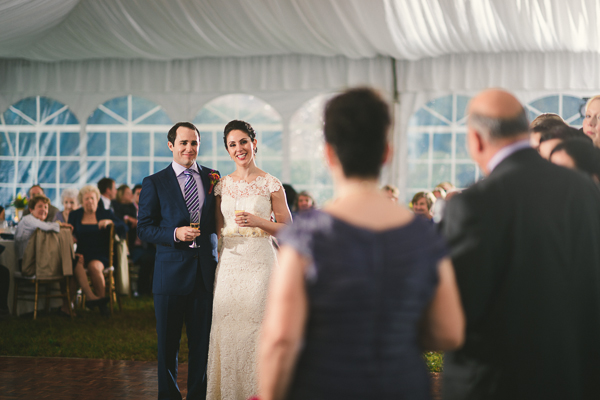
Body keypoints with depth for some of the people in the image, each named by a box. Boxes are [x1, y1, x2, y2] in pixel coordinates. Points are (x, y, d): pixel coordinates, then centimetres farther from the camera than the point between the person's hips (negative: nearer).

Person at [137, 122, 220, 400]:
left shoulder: (212, 178, 9)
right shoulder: (154, 183, 2)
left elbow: (217, 221, 14)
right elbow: (144, 228, -1)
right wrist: (175, 234, -17)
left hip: (206, 272, 2)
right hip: (171, 271, -2)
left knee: (202, 342, 6)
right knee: (167, 343, 7)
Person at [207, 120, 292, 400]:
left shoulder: (270, 184, -2)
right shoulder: (222, 185, 10)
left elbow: (288, 228, -1)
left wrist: (258, 221, -15)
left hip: (259, 262, -4)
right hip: (228, 264, 4)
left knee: (256, 330, -4)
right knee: (227, 330, 4)